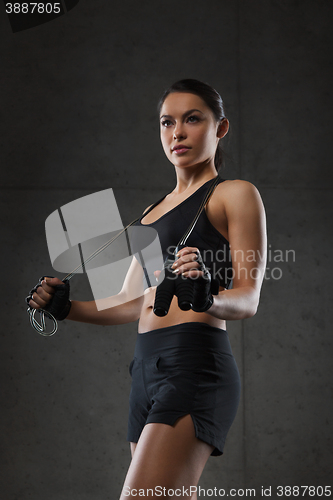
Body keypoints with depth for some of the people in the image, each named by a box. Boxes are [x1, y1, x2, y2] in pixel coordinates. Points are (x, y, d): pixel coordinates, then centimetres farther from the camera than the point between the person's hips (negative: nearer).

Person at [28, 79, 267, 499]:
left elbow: (248, 299, -5)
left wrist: (208, 296, -27)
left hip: (196, 367, -8)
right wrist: (65, 307, 11)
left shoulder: (235, 194, 4)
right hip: (148, 369, 8)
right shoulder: (152, 212, 26)